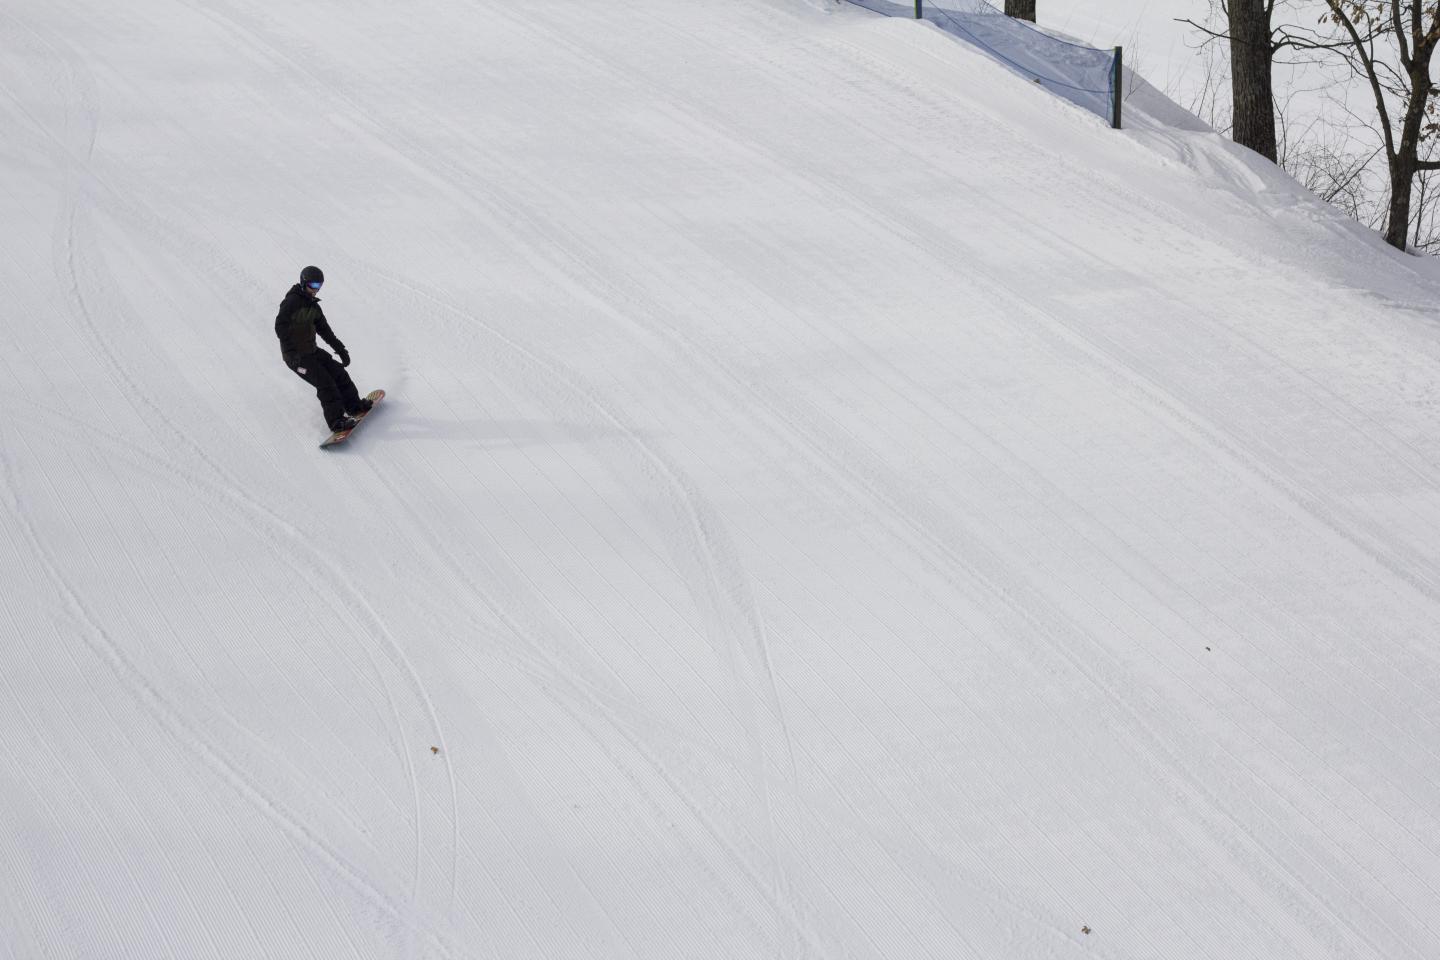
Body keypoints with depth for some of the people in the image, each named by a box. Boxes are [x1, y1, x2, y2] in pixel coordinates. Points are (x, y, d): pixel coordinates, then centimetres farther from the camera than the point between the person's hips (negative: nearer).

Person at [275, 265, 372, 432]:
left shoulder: (313, 306, 11)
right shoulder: (291, 302, -16)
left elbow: (324, 329, 22)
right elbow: (280, 327, -24)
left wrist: (340, 349, 20)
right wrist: (293, 352, -32)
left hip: (311, 351, 9)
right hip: (295, 355, -9)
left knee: (338, 372, 9)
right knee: (325, 383, -15)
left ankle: (354, 405, 24)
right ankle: (336, 420, -14)